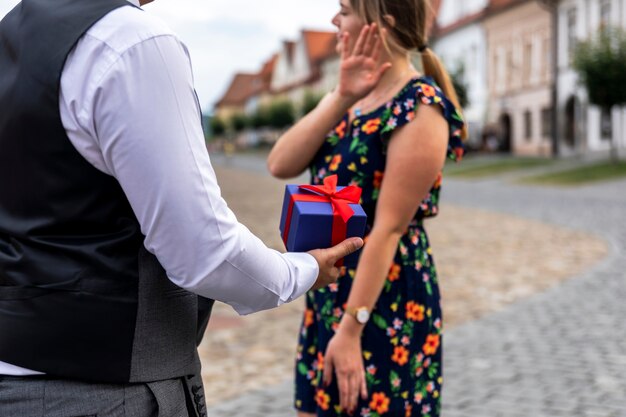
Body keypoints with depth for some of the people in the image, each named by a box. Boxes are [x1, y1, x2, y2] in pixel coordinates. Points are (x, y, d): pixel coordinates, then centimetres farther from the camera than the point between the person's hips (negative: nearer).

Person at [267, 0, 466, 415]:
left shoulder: (419, 109, -16)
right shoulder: (356, 97, 8)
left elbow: (389, 229, -20)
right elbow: (280, 165, -5)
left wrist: (350, 329, -21)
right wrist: (340, 98, -16)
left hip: (384, 304, -8)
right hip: (330, 296, 8)